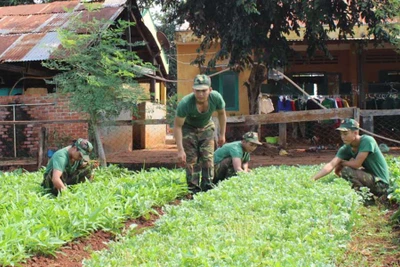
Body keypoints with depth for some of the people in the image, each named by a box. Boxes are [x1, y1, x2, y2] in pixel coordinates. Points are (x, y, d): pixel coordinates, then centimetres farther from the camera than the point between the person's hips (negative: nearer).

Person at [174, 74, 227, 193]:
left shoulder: (216, 98, -28)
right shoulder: (185, 103, -36)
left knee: (208, 158, -6)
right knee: (191, 160, -9)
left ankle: (207, 187, 3)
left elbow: (221, 114, -4)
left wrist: (222, 134, 0)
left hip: (206, 127, 2)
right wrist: (180, 150, -29)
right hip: (189, 128, -2)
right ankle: (193, 190, -4)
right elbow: (177, 126, -27)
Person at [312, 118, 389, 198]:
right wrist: (312, 179, -22)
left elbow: (356, 164, -24)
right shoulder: (346, 149, -1)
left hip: (380, 183, -8)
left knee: (346, 170, -22)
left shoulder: (367, 141, -19)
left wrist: (341, 163, -5)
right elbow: (330, 165, -10)